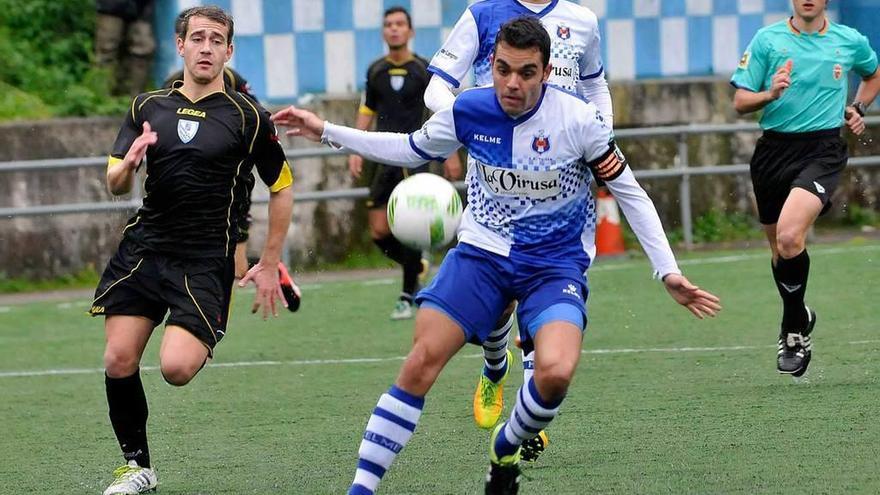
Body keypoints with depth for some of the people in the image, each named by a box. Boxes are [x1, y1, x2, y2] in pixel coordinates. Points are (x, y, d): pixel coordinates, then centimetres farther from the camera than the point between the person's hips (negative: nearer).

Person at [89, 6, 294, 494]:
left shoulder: (248, 116, -2)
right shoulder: (147, 106, 8)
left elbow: (281, 188, 7)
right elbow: (114, 183, 8)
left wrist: (269, 265, 4)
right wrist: (128, 164, -17)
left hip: (205, 264, -4)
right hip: (143, 248, 4)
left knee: (176, 368, -19)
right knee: (119, 361, -6)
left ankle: (202, 345, 18)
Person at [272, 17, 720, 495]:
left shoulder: (579, 120, -16)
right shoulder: (467, 110, -7)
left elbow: (630, 193, -4)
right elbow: (410, 150, 13)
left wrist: (669, 272, -7)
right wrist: (327, 132, 8)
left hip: (554, 263, -2)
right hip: (481, 252, 2)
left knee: (555, 373, -28)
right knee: (421, 362, -14)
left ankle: (505, 451, 5)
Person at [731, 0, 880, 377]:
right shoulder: (767, 40, 3)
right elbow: (740, 102, 2)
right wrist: (769, 95, -18)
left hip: (822, 149, -3)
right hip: (774, 149, 3)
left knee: (789, 236, -25)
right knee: (778, 248, 12)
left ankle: (793, 328, -8)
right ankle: (800, 320, 38)